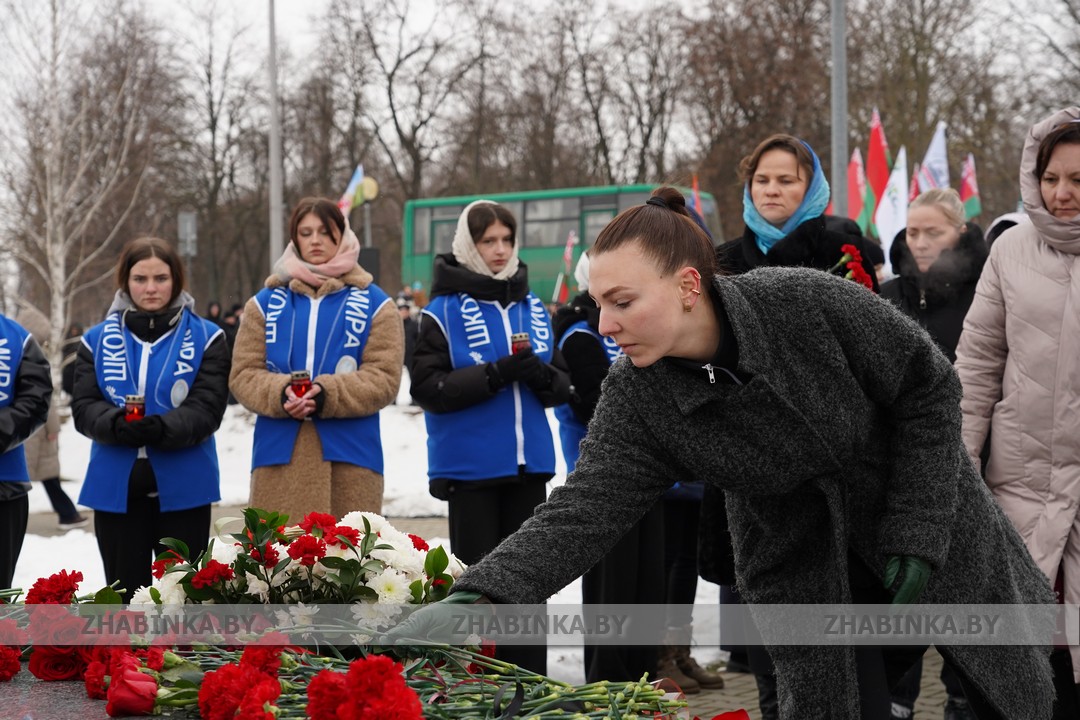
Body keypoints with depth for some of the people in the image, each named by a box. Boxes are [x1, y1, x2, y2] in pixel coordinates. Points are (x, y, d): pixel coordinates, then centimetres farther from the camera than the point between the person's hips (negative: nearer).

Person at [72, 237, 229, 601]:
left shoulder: (206, 337, 1)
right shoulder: (99, 339, 7)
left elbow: (206, 408, -9)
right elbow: (83, 407, 0)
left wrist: (163, 428, -27)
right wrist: (116, 424, -22)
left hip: (182, 488, -2)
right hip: (115, 487, 2)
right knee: (126, 597, 8)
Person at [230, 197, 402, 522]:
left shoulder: (373, 303, 6)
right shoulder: (265, 302, 11)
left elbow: (384, 378, -3)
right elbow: (243, 374, 6)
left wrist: (328, 395, -18)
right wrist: (280, 393, -15)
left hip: (349, 455, -1)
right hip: (279, 453, 1)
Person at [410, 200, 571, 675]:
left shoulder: (533, 309, 10)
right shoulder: (442, 312, -5)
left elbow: (563, 384, 11)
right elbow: (428, 388, -12)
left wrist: (542, 376, -13)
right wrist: (495, 374, -22)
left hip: (529, 462, 5)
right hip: (471, 464, -5)